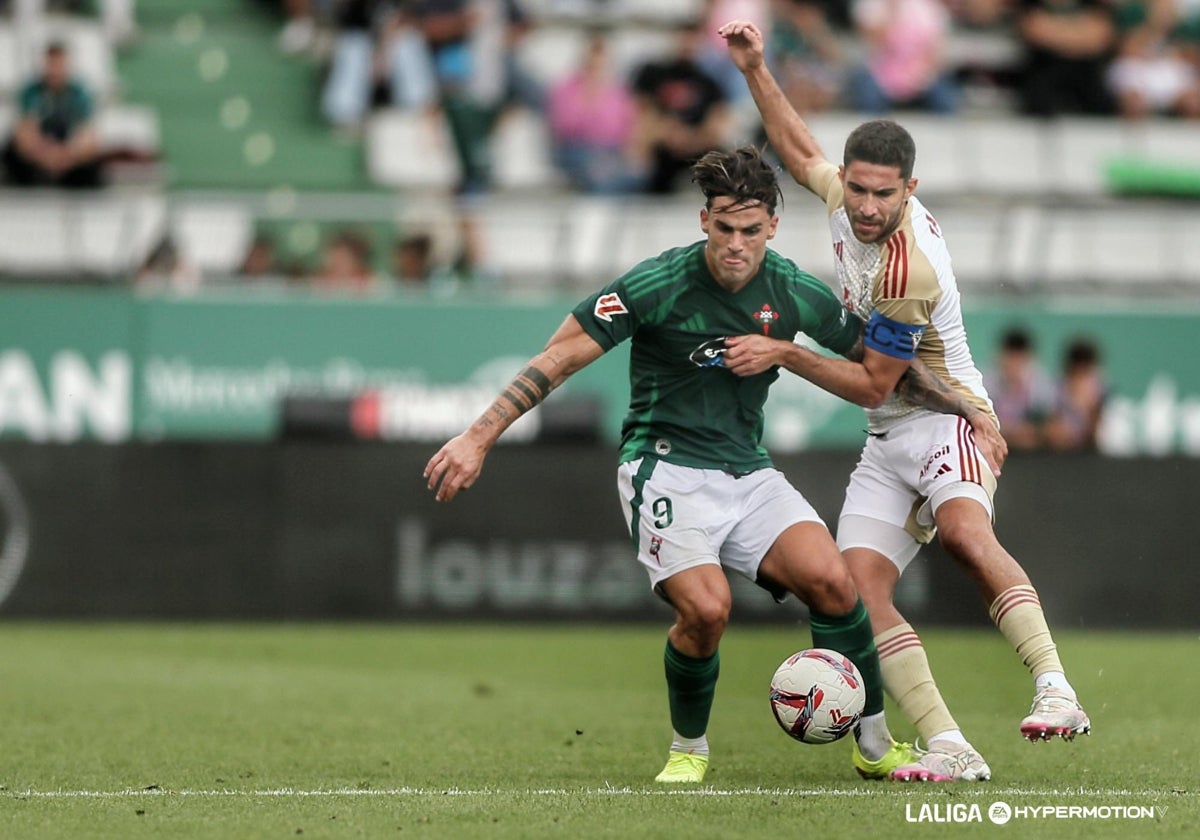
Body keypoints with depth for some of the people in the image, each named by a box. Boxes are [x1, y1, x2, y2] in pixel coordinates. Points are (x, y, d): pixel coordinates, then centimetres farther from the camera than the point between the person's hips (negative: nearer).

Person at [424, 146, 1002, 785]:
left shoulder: (794, 293, -1)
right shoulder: (660, 284, -14)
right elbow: (561, 356, -12)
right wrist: (478, 438, -18)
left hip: (747, 471, 4)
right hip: (666, 466, -4)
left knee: (831, 581, -18)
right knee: (706, 608, -26)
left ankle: (875, 746, 1)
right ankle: (688, 750, 2)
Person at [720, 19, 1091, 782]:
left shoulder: (912, 268, -24)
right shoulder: (847, 197, -1)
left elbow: (872, 383, -16)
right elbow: (799, 151, 22)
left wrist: (787, 354, -19)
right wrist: (756, 69, 16)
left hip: (944, 420, -8)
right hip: (887, 442, 8)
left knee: (966, 533, -38)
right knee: (858, 584, -13)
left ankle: (1054, 688, -49)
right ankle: (947, 746, -18)